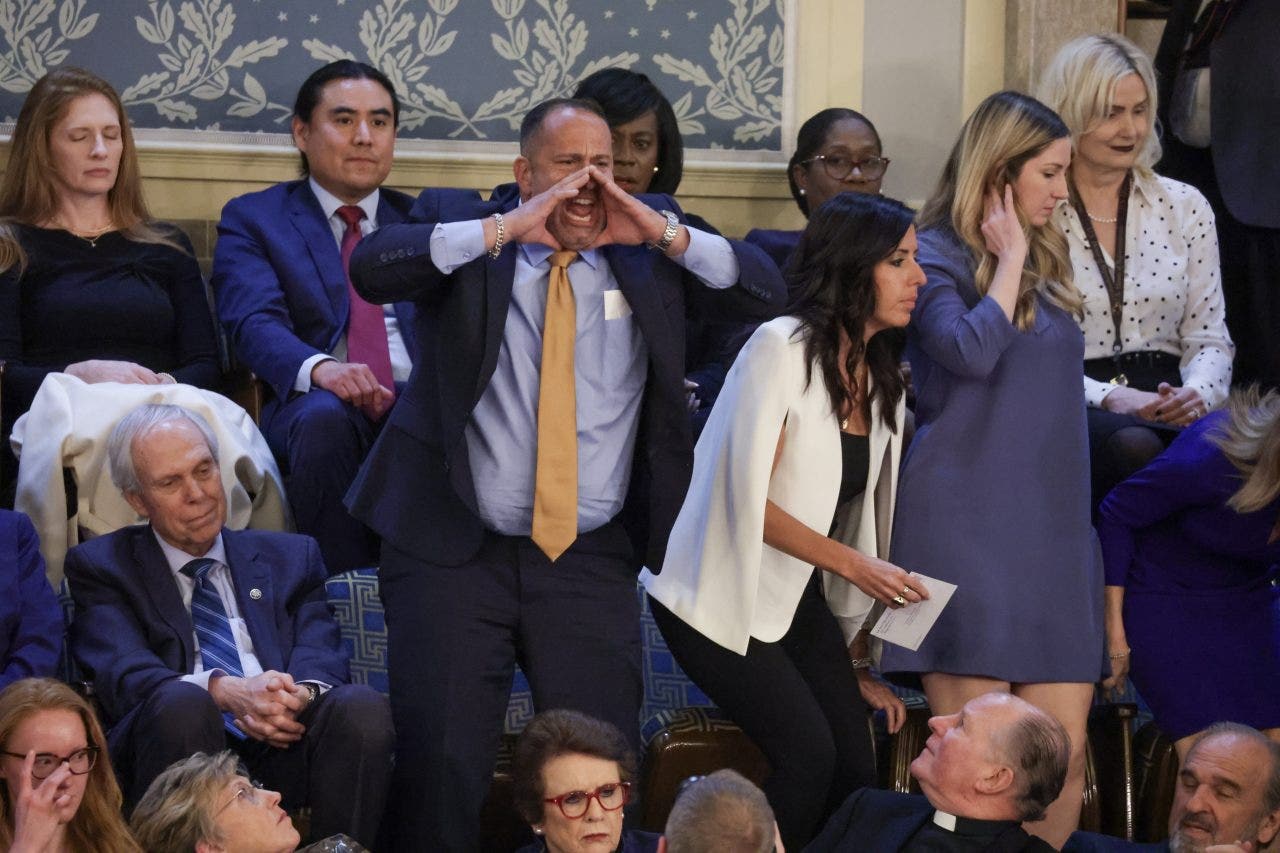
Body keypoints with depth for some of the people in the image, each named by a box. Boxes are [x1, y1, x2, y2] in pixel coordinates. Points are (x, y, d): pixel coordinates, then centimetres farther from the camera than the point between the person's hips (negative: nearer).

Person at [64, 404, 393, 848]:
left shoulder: (289, 557, 26)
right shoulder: (102, 566, 16)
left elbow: (321, 659, 9)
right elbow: (123, 672, -3)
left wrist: (301, 693, -18)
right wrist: (225, 690, -23)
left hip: (281, 750, 3)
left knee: (363, 706, -28)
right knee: (182, 701, -36)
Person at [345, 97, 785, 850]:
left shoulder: (647, 244, 8)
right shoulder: (457, 223, 2)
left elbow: (767, 294, 0)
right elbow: (372, 267, -17)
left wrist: (664, 234, -11)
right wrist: (504, 229, -21)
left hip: (592, 560, 2)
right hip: (455, 551, -2)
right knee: (442, 763, -9)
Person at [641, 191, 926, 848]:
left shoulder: (880, 379, 7)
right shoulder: (782, 348, -16)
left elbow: (859, 516, 10)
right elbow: (749, 498, -19)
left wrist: (858, 663, 9)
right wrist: (852, 562, -19)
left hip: (799, 597, 7)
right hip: (724, 593, -7)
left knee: (856, 770, -4)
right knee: (809, 755, -19)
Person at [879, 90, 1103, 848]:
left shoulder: (1047, 260, 19)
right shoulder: (936, 258, -4)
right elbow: (970, 351, -23)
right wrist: (1008, 259, -11)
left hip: (1052, 528, 7)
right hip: (967, 525, -7)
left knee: (1065, 750, -1)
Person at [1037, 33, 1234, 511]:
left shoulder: (1185, 207, 15)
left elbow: (1209, 337, 13)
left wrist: (1197, 393, -10)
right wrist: (1109, 398, -17)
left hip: (1165, 400, 3)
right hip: (1074, 408, -3)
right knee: (1135, 445, -38)